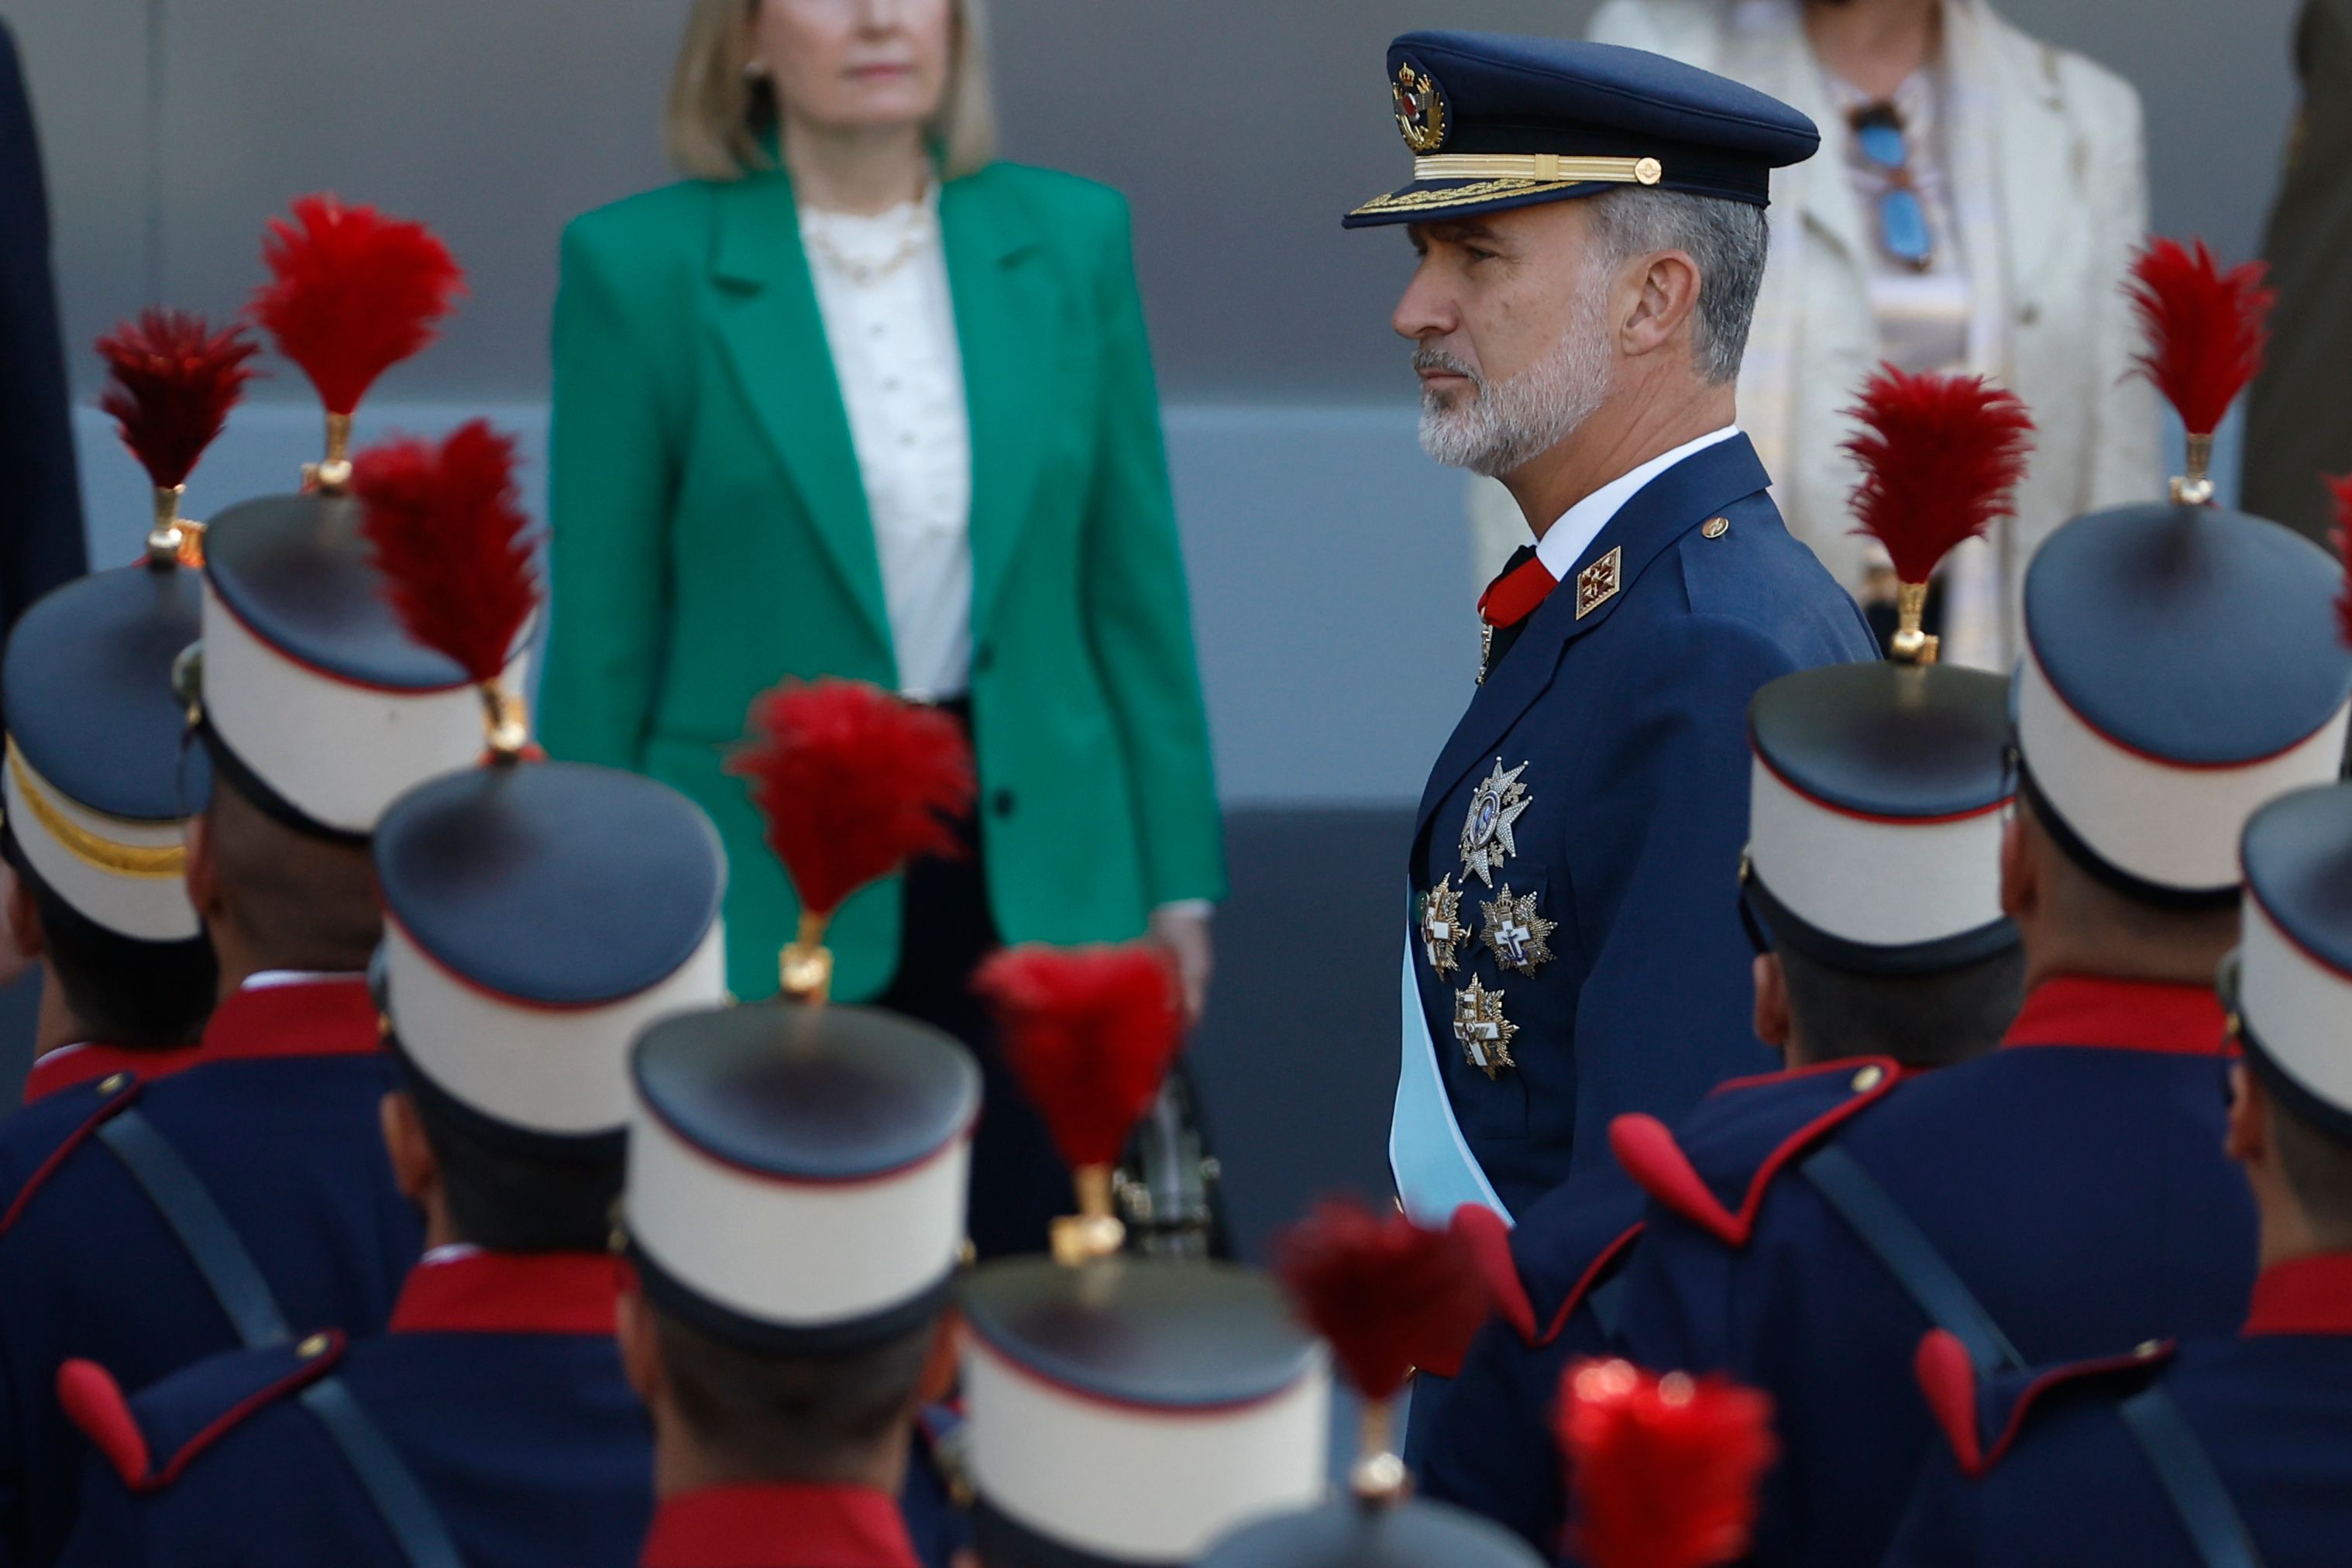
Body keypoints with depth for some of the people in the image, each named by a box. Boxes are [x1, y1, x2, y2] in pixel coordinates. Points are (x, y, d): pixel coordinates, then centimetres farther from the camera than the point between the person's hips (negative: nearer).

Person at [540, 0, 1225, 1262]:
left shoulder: (1070, 241, 4)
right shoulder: (642, 268, -5)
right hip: (761, 885, -2)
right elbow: (601, 637, -1)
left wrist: (1176, 876, 8)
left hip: (1028, 868, 2)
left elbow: (1133, 586, 9)